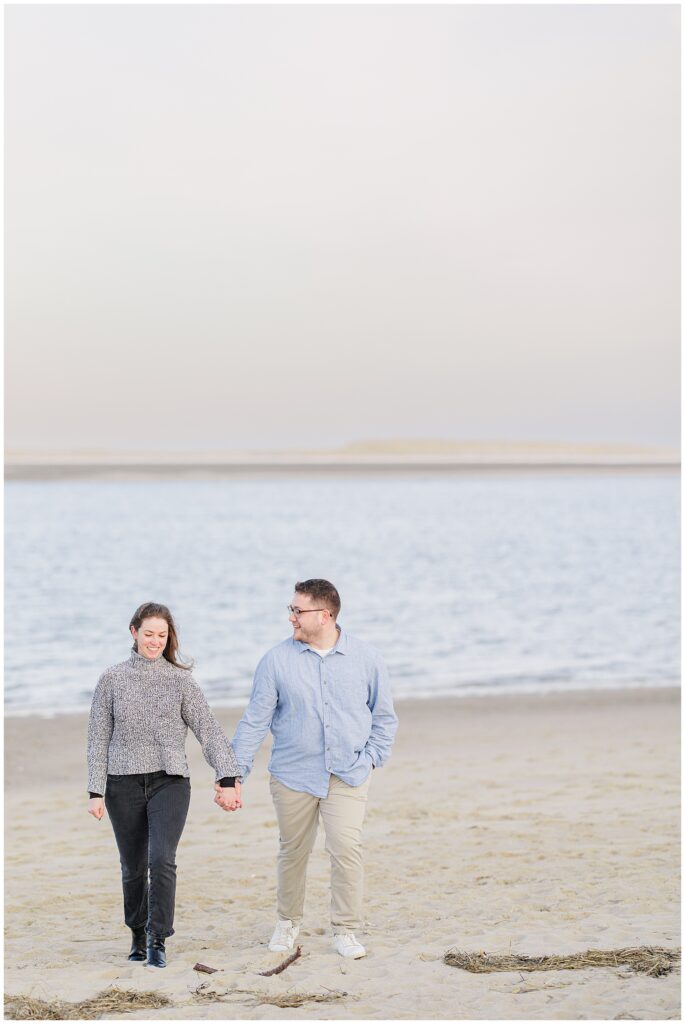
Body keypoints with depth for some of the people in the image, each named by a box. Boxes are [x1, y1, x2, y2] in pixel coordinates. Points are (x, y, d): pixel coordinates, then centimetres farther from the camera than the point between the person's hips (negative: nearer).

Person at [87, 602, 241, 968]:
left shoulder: (180, 680, 3)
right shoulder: (112, 680, 4)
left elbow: (208, 730, -2)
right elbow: (99, 739, 5)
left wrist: (227, 779, -11)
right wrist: (96, 792, 0)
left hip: (169, 782, -1)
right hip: (124, 786, 1)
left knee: (162, 860, -18)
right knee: (133, 868, 8)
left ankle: (158, 940, -10)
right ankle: (138, 937, 27)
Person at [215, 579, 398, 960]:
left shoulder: (366, 658, 1)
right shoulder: (277, 660, -2)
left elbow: (384, 716, 13)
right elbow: (255, 721, 0)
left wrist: (371, 758, 2)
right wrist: (235, 772, -4)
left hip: (348, 775, -1)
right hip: (293, 774, 1)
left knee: (347, 848, -14)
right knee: (293, 852, 11)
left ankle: (345, 931, -1)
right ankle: (288, 921, 33)